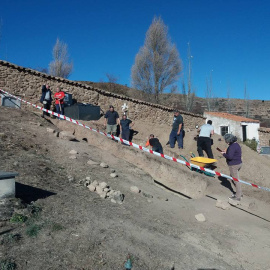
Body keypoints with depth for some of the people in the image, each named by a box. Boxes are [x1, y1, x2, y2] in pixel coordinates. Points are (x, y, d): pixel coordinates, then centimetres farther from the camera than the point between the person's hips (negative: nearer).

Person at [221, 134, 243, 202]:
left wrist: (224, 154, -11)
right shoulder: (236, 144, 10)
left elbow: (230, 157, -27)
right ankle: (239, 193, 33)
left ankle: (238, 196, 11)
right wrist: (227, 151, 10)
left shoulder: (232, 146, -21)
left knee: (236, 180, 0)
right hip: (238, 163, 10)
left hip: (234, 165, -10)